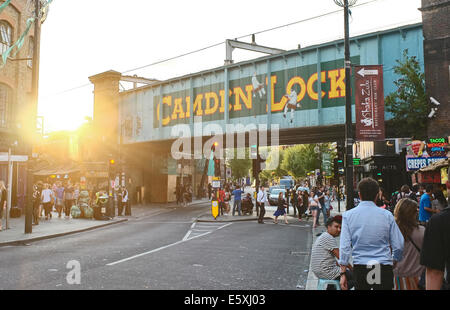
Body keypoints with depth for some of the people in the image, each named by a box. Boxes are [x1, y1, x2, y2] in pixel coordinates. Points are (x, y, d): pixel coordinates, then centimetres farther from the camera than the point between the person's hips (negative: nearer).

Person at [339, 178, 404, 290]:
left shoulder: (348, 215, -3)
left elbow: (345, 247, -6)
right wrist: (393, 262, 18)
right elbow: (399, 246, 0)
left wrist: (343, 273, -1)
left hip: (360, 268, 0)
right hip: (384, 269, 0)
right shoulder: (387, 215, -2)